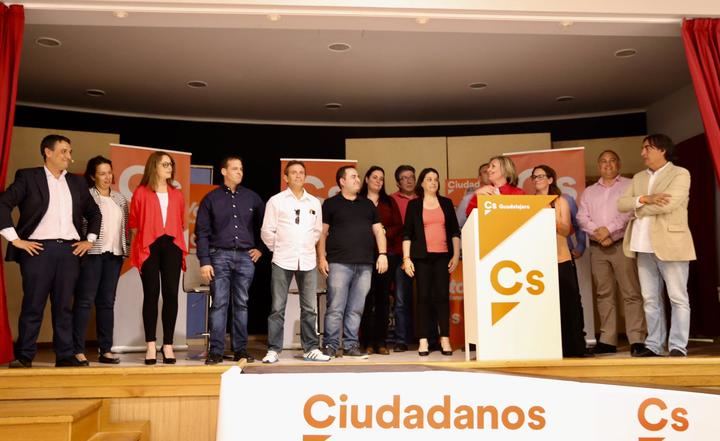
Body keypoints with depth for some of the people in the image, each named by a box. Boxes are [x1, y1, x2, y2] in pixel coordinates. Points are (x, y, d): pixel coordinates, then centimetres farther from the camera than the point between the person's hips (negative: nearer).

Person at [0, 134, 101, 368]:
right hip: (38, 249, -4)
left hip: (69, 250, 4)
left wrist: (90, 240, 13)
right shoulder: (28, 176, 3)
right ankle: (24, 357, 10)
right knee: (33, 306, 0)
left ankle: (65, 356, 9)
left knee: (64, 306, 5)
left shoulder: (76, 182, 16)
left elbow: (94, 212, 24)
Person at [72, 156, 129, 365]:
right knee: (85, 301, -4)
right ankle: (78, 350, -1)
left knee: (107, 302, 7)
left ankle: (105, 350, 11)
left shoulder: (120, 198, 16)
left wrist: (127, 248, 9)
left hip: (114, 254, 5)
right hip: (92, 253, -5)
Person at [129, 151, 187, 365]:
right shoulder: (141, 192, 4)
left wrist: (179, 243, 8)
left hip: (172, 246, 3)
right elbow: (133, 223, 4)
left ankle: (168, 345, 4)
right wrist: (141, 243, 0)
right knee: (151, 294, -2)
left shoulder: (177, 195, 15)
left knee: (171, 294, -2)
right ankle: (151, 345, 3)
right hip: (149, 247, -3)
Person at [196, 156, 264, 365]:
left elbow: (263, 225, 17)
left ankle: (240, 349, 12)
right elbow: (202, 231, 1)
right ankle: (216, 350, 3)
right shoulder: (211, 198, 4)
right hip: (220, 255, -2)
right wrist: (204, 261, -6)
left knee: (241, 304, 6)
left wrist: (260, 248, 8)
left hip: (245, 257, 2)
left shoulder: (252, 197, 10)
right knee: (219, 303, -3)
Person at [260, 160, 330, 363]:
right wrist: (278, 249, 7)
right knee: (278, 307, 0)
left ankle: (311, 348, 15)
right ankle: (273, 350, 7)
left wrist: (308, 248, 12)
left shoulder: (314, 202, 11)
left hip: (307, 261, 3)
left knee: (309, 308, 6)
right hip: (282, 261, -3)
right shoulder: (276, 201, 2)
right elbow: (267, 231, 3)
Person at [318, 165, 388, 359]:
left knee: (356, 309, 6)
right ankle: (330, 346, 3)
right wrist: (321, 257, -5)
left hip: (364, 265, 4)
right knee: (336, 308, -5)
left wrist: (382, 253, 3)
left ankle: (350, 345, 14)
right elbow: (322, 232, 3)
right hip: (339, 263, -4)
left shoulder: (367, 204, 18)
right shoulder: (331, 203, 6)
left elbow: (378, 230, 15)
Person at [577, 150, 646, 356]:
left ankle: (637, 340, -7)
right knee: (604, 294, 5)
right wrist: (597, 233, -10)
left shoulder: (629, 186, 6)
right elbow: (582, 218, 6)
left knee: (630, 293, -7)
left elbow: (630, 212, -8)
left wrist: (609, 229, -14)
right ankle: (607, 340, 8)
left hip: (622, 245, -4)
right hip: (597, 248, 4)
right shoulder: (589, 192, 17)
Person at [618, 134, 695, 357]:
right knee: (650, 299, 8)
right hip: (644, 247, 6)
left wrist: (638, 209, -4)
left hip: (670, 244, -6)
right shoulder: (638, 178, 17)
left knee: (678, 298, 0)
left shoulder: (680, 174, -2)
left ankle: (678, 346, 3)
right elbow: (621, 204, 5)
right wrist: (644, 199, -12)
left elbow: (668, 204, -18)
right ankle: (653, 345, 13)